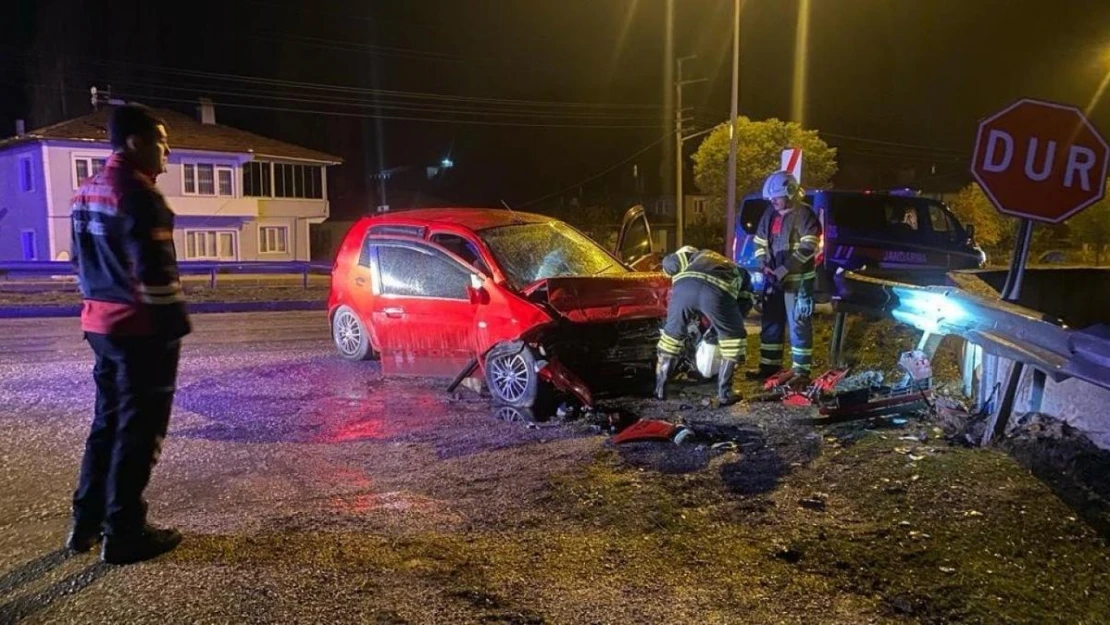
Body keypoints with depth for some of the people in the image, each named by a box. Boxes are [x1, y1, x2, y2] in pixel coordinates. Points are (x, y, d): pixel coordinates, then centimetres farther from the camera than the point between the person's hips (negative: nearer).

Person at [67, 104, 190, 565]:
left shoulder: (87, 193, 14)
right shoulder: (138, 194, -16)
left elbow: (84, 262, 19)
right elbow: (154, 273, -20)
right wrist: (175, 327, -15)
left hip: (101, 323, 9)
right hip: (141, 328, -9)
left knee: (108, 421, 18)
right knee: (138, 429, -1)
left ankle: (86, 521, 26)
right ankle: (123, 533, 7)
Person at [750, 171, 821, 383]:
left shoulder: (804, 215, -11)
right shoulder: (770, 215, 11)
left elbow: (807, 248, -18)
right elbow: (760, 243, 16)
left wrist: (784, 270, -21)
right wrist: (765, 266, -2)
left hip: (798, 279, -7)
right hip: (773, 278, 8)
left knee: (798, 325, -4)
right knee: (771, 323, 12)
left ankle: (801, 370, 2)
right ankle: (769, 365, 22)